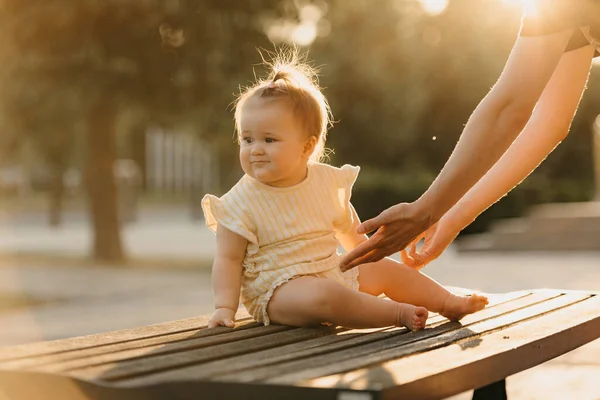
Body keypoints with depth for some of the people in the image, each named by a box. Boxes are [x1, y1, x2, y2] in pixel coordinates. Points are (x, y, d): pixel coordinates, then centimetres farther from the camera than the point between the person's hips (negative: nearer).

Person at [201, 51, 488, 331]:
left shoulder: (327, 182, 2)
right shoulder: (240, 203, -12)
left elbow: (348, 230, 19)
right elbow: (228, 259, -12)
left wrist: (367, 256, 24)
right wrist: (225, 306, -21)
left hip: (332, 274, 6)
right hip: (277, 291, -6)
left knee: (384, 269, 9)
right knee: (324, 295, -35)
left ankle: (449, 303, 24)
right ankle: (398, 314, -25)